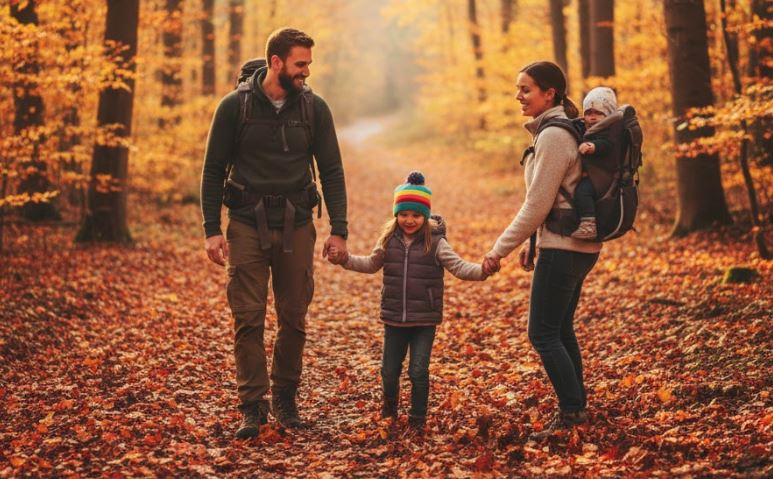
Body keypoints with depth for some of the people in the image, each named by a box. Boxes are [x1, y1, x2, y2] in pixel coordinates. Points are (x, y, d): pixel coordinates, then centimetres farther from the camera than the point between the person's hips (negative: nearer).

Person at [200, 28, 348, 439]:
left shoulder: (314, 108, 2)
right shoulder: (235, 106, -4)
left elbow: (331, 171, 6)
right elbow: (214, 170, 1)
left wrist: (338, 230, 0)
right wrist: (212, 230, -6)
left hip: (296, 225, 2)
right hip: (247, 224, -2)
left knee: (293, 319, 6)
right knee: (248, 319, -3)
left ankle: (286, 400, 20)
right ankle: (253, 406, 5)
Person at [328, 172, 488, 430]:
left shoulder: (435, 243, -9)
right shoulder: (389, 240, 1)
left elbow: (458, 266, -15)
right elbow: (372, 264, 18)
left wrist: (481, 271, -33)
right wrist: (346, 260, 6)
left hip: (424, 321, -3)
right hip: (394, 319, 3)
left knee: (418, 371, -4)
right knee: (389, 370, 12)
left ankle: (418, 418, 16)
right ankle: (390, 404, 43)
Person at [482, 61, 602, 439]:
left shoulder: (553, 136, -17)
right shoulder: (562, 131, 13)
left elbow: (537, 204, -18)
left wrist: (501, 249, -13)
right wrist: (531, 243, 19)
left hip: (563, 248, -10)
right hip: (578, 246, 10)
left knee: (543, 333, -5)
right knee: (560, 330, 16)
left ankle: (571, 412, -1)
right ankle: (575, 411, 22)